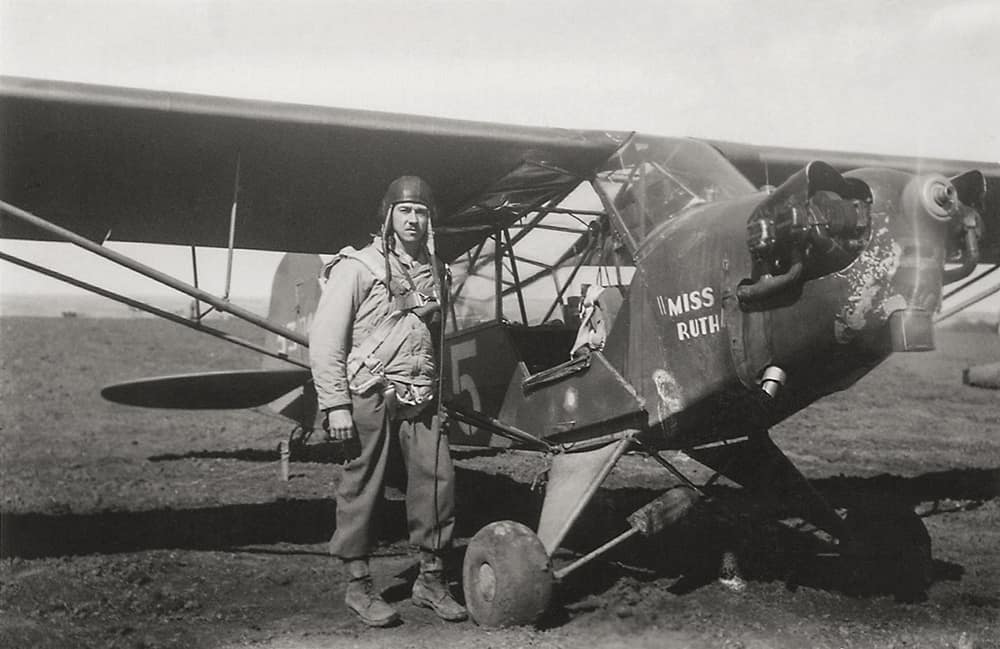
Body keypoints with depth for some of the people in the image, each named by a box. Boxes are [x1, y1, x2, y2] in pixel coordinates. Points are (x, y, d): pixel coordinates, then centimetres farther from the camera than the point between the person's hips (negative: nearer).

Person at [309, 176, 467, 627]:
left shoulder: (434, 271, 16)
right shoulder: (358, 267, -3)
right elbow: (325, 338, -7)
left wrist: (442, 395, 19)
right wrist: (335, 404, -12)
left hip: (421, 401, 5)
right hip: (371, 397, -5)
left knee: (437, 481, 2)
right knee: (362, 488, 0)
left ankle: (431, 579, 16)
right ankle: (358, 585, 13)